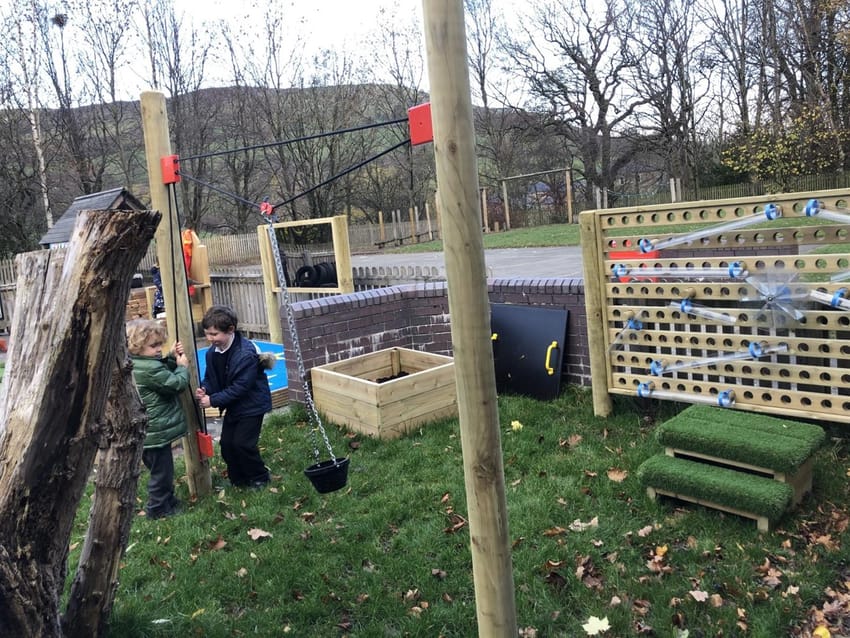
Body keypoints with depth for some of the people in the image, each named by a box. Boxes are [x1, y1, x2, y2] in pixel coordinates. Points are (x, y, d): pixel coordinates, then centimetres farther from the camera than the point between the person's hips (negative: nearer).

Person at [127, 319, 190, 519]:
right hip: (156, 431, -10)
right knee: (161, 471, 5)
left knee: (161, 469, 23)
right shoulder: (150, 369, -24)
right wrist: (182, 366, -5)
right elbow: (177, 384, -21)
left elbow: (163, 374, 18)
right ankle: (158, 508, 17)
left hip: (148, 431, 10)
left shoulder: (139, 365, 7)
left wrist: (172, 358, 4)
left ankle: (167, 500, 36)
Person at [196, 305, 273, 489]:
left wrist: (213, 400, -26)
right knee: (226, 443, 7)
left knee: (242, 443, -9)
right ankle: (238, 479, 26)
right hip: (233, 405, 8)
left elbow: (240, 387, -28)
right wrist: (204, 389, -16)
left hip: (252, 405, -7)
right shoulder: (212, 352, -4)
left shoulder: (246, 354, -28)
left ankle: (259, 477, 14)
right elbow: (210, 377, 7)